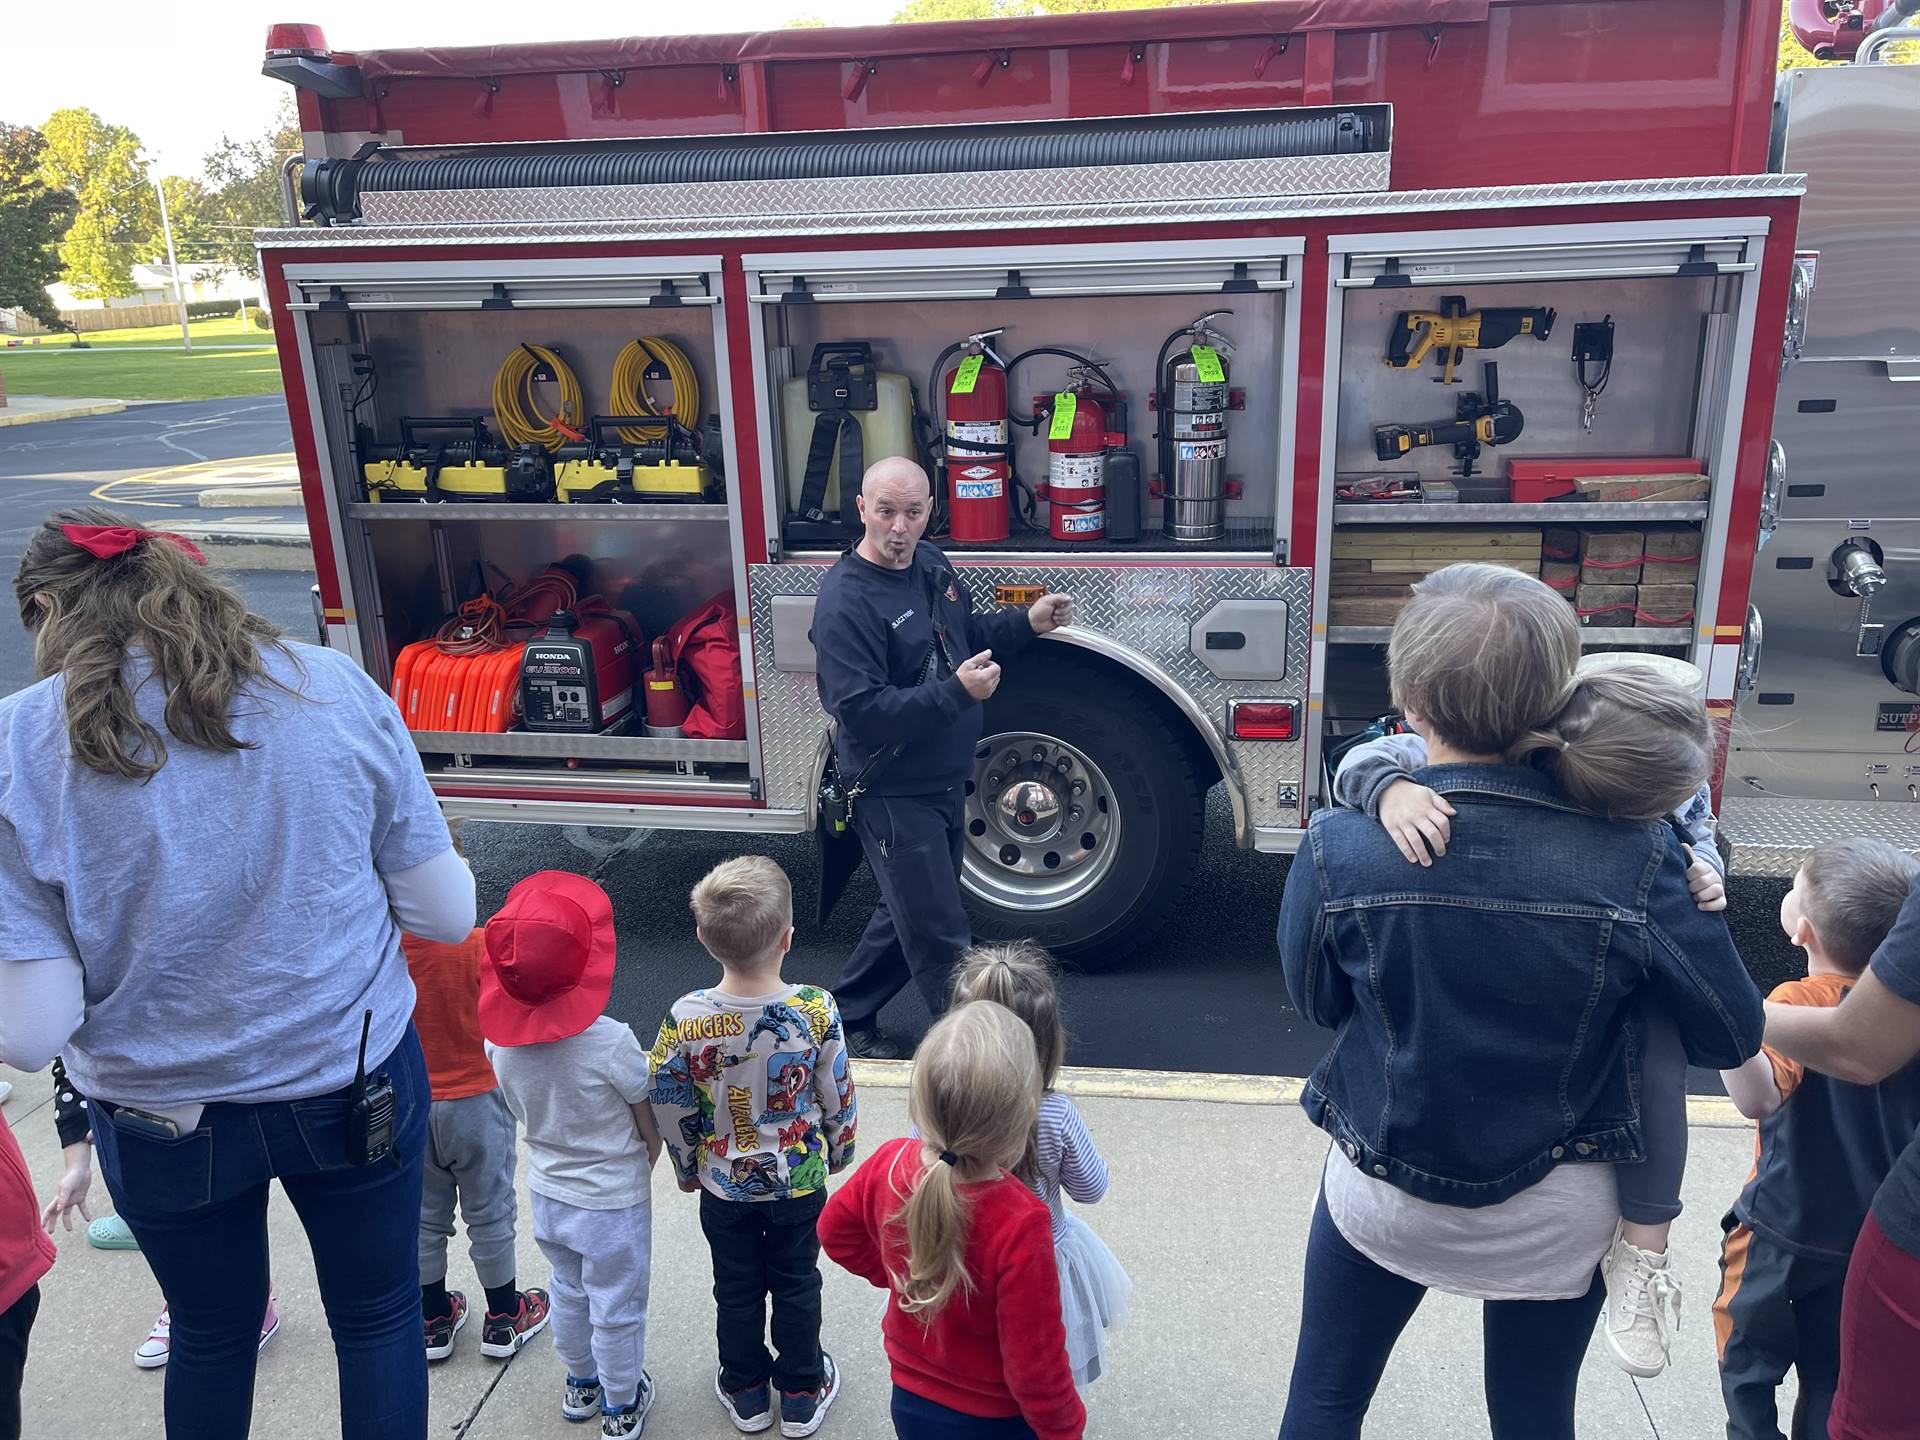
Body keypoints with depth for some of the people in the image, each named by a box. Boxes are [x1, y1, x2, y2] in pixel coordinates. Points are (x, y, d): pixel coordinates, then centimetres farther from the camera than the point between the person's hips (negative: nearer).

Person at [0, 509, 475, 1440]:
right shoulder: (335, 688, -13)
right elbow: (446, 915, -8)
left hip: (161, 1119, 0)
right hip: (356, 1084, 0)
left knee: (211, 1337, 28)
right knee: (379, 1316, 24)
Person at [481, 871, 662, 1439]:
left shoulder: (501, 1041, -17)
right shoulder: (610, 1043, -31)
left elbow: (523, 1113, 0)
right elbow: (652, 1129, -17)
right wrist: (641, 1167, 4)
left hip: (548, 1193, 5)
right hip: (612, 1202, -5)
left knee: (568, 1290, 28)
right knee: (617, 1308, 16)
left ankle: (581, 1385, 49)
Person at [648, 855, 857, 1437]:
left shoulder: (686, 1019, -26)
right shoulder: (817, 1010, -27)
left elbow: (671, 1109, -11)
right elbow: (838, 1097, -12)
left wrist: (689, 1170, 8)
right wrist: (837, 1151, 8)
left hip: (723, 1185, 1)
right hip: (800, 1180, 0)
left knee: (736, 1288, 23)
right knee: (797, 1284, 22)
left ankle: (746, 1393, 42)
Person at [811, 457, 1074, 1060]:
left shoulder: (930, 563, 3)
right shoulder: (845, 602, -24)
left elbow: (964, 638, 19)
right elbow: (859, 710, -29)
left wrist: (1026, 622, 3)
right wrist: (957, 692, -35)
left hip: (942, 782, 9)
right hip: (893, 795, -9)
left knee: (911, 912, 23)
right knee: (942, 939, 1)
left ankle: (849, 1016, 41)